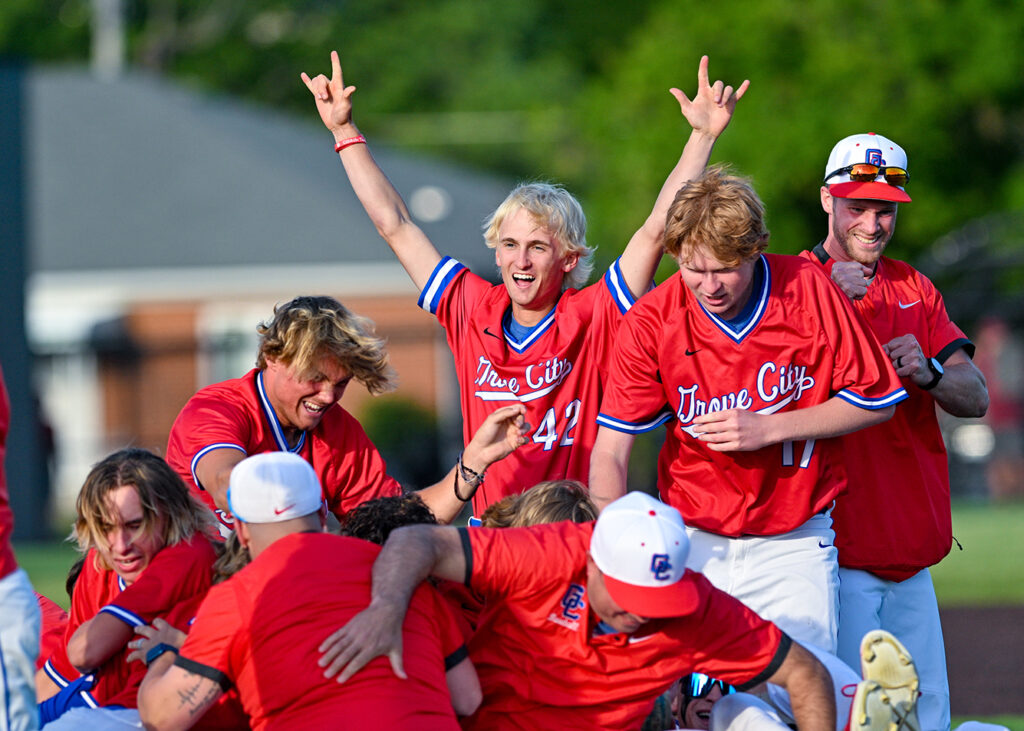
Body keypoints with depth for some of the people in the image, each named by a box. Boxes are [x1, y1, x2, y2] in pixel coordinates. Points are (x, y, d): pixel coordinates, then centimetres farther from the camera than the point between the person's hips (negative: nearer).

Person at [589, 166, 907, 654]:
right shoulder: (650, 324, -10)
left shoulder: (808, 291, -10)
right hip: (694, 544, 0)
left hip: (795, 544, 0)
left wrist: (769, 429, -14)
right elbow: (610, 453, -10)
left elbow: (874, 400, -1)